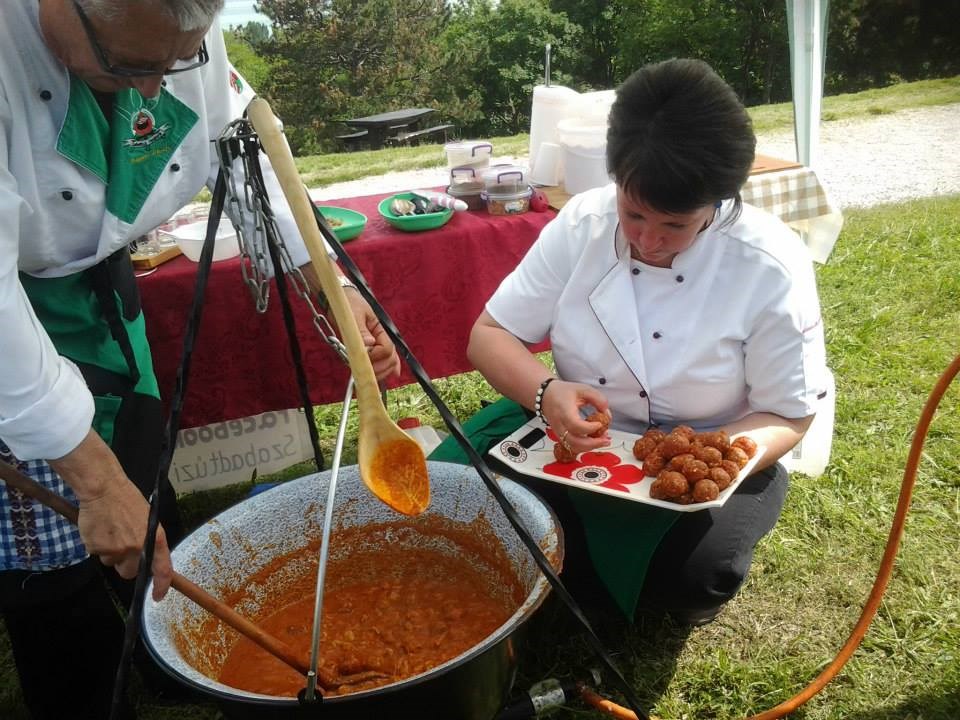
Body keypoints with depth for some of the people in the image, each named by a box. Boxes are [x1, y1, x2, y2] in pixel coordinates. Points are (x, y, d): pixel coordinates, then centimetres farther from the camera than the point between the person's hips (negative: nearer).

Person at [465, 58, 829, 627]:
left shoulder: (771, 267, -17)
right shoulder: (582, 223, -11)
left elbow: (787, 416, -9)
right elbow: (489, 335, -7)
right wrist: (545, 392, -29)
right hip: (580, 445, 2)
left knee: (696, 573, -31)